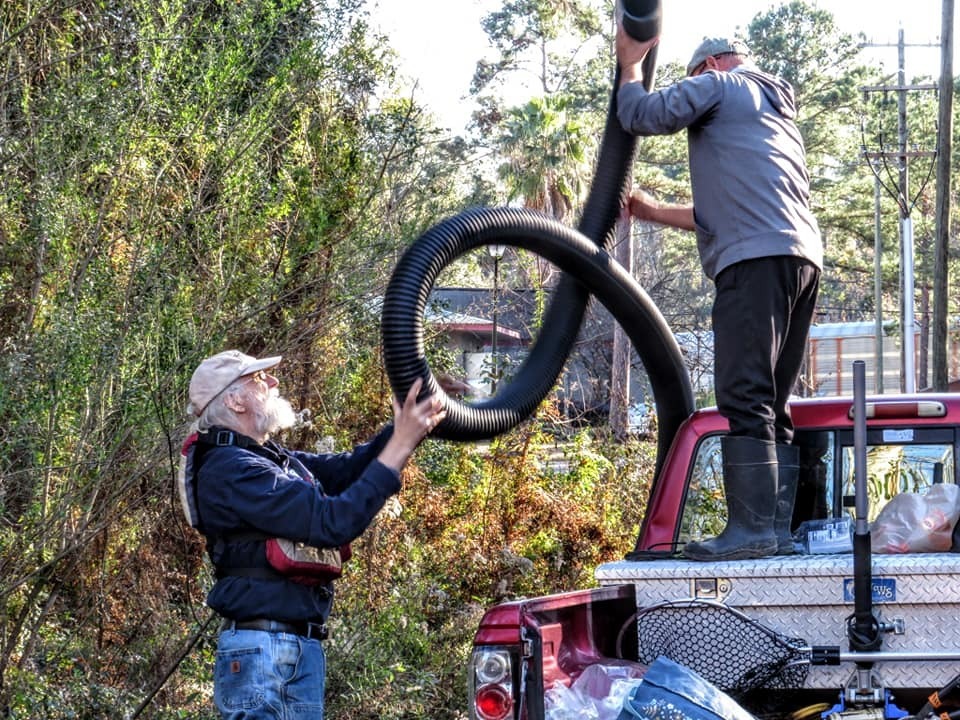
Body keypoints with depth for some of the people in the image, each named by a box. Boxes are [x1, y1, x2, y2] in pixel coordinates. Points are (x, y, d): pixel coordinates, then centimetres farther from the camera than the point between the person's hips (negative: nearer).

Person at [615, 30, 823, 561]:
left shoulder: (717, 85, 9)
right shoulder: (778, 113, 35)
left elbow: (641, 115, 1)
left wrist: (631, 63, 19)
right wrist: (653, 212, 44)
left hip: (756, 259, -9)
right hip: (803, 258, 9)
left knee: (743, 399, -13)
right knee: (771, 406, 9)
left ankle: (751, 529, -19)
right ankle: (778, 529, 4)